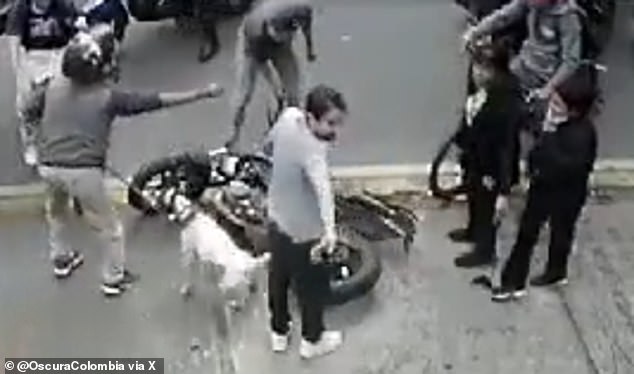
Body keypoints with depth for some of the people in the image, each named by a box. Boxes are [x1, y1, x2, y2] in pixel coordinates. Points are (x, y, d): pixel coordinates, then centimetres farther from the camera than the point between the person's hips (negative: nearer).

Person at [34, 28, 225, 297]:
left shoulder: (55, 85, 9)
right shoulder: (108, 97, -1)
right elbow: (159, 101, -2)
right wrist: (203, 93, 2)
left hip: (48, 166, 5)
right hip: (84, 170, -5)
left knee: (56, 211, 35)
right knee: (109, 227, 15)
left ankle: (61, 259, 50)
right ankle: (114, 279, 26)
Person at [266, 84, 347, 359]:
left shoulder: (289, 115, -14)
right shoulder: (312, 150, -36)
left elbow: (272, 137, 11)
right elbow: (323, 189, -55)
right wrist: (329, 230, -68)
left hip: (276, 219, 7)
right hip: (303, 232, -7)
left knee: (278, 278, 27)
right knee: (313, 288, 18)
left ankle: (279, 333, 47)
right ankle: (311, 341, 39)